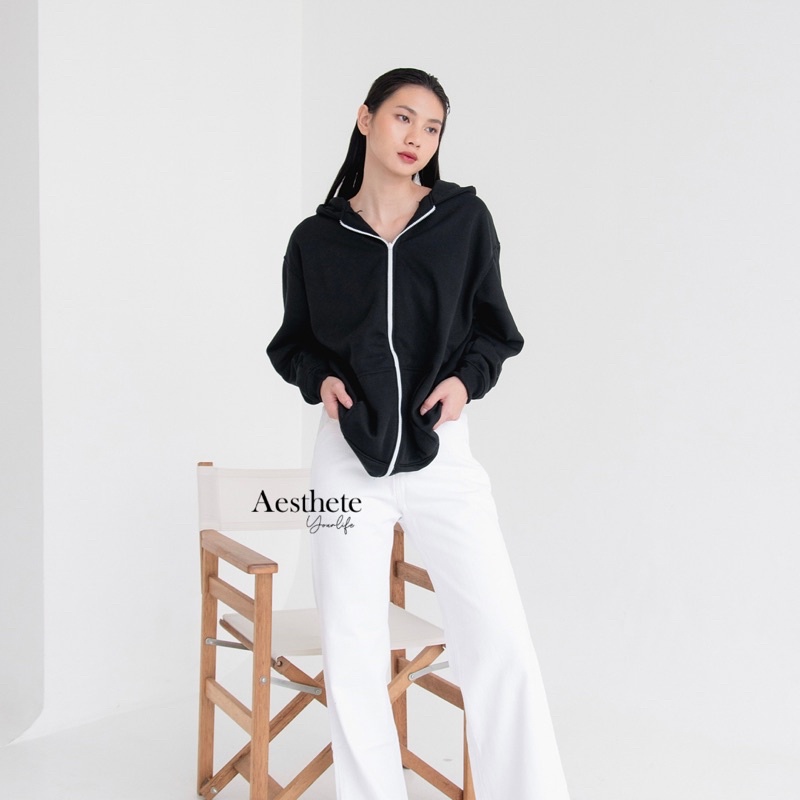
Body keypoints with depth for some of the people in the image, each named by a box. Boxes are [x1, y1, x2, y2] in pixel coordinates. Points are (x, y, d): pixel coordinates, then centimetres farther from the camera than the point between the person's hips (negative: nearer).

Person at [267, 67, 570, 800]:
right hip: (348, 458, 1)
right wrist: (319, 378, -5)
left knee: (501, 641, -8)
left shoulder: (464, 218, 3)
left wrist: (467, 378, -8)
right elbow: (293, 342, 15)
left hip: (441, 451, 0)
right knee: (351, 655, 5)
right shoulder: (317, 239, 4)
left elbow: (493, 328, 10)